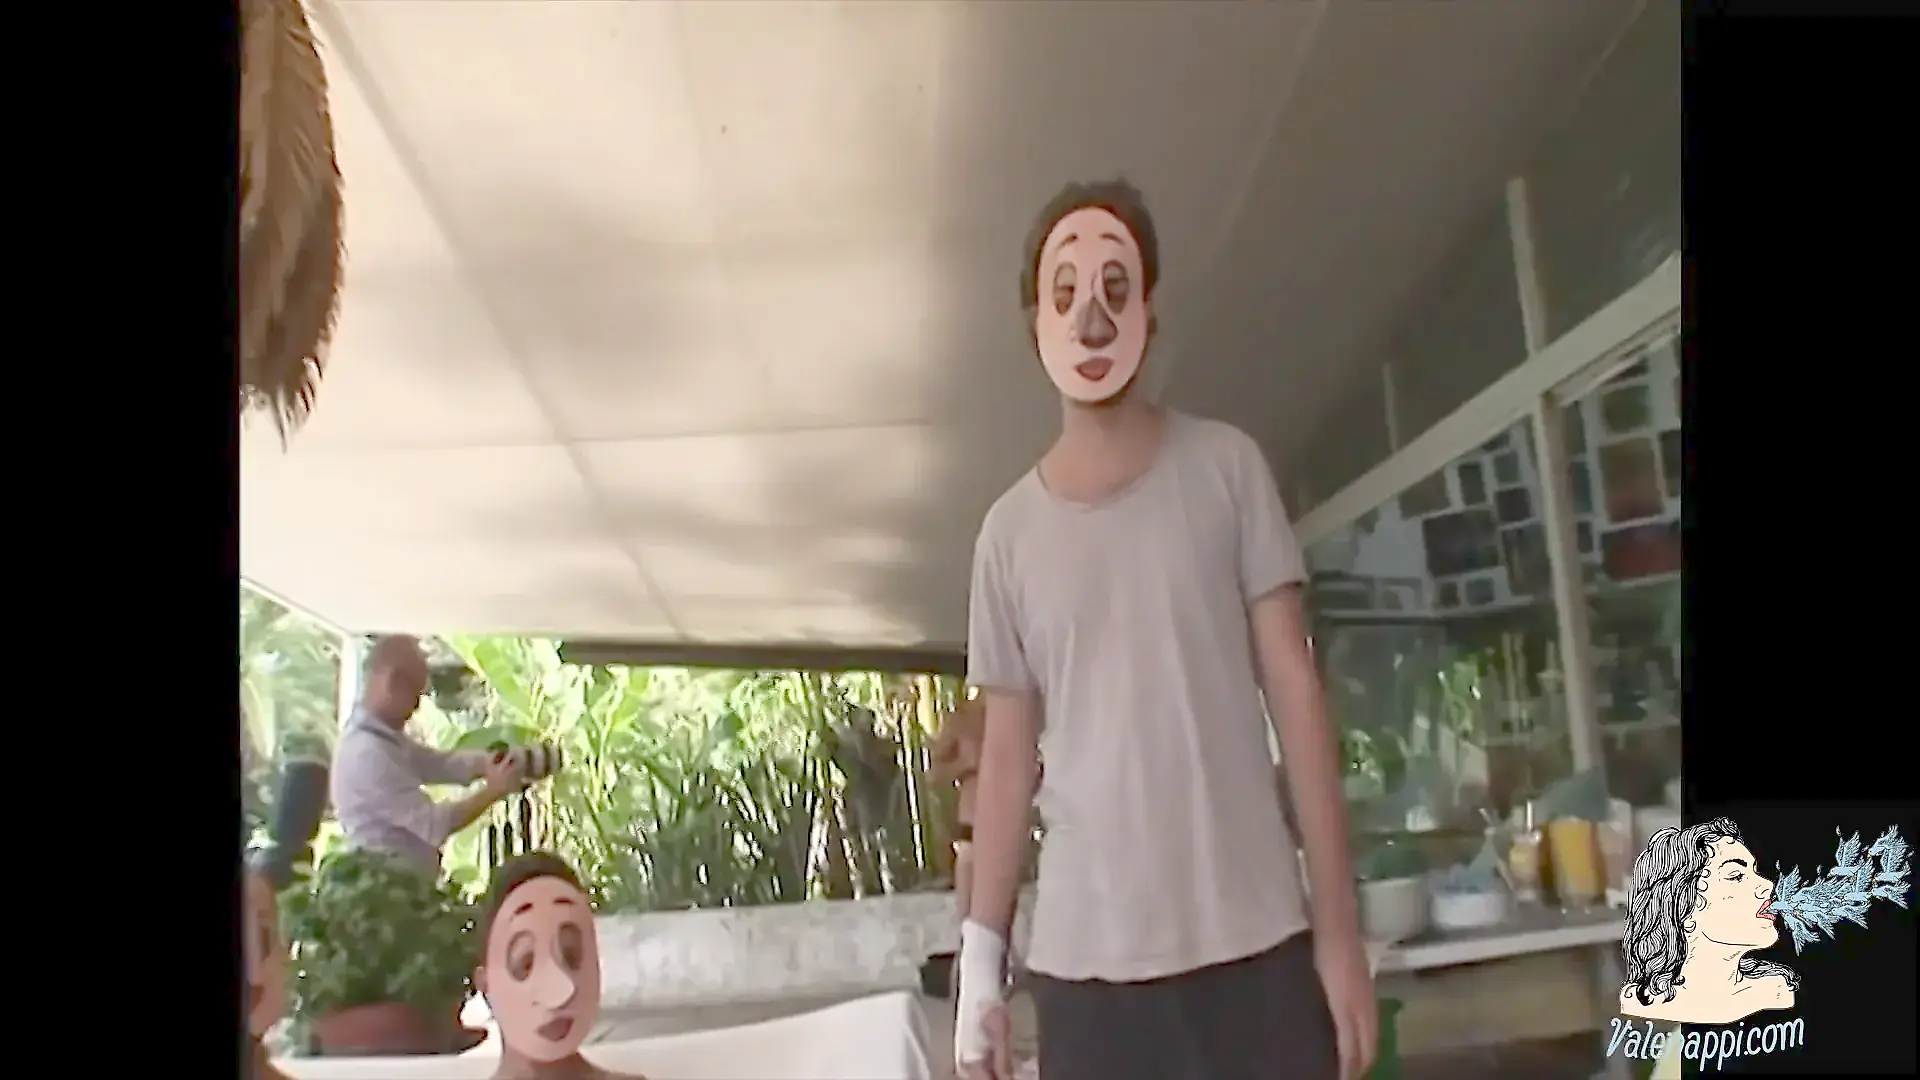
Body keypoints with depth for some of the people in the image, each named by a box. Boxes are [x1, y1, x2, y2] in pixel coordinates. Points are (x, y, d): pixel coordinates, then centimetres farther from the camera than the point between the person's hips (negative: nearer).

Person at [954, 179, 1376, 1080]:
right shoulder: (1009, 531, 4)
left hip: (1255, 943, -1)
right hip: (1084, 960, 1)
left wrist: (1340, 926, -3)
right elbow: (1008, 758, 7)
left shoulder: (1226, 468, 1)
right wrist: (981, 959, 3)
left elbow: (1295, 690, 0)